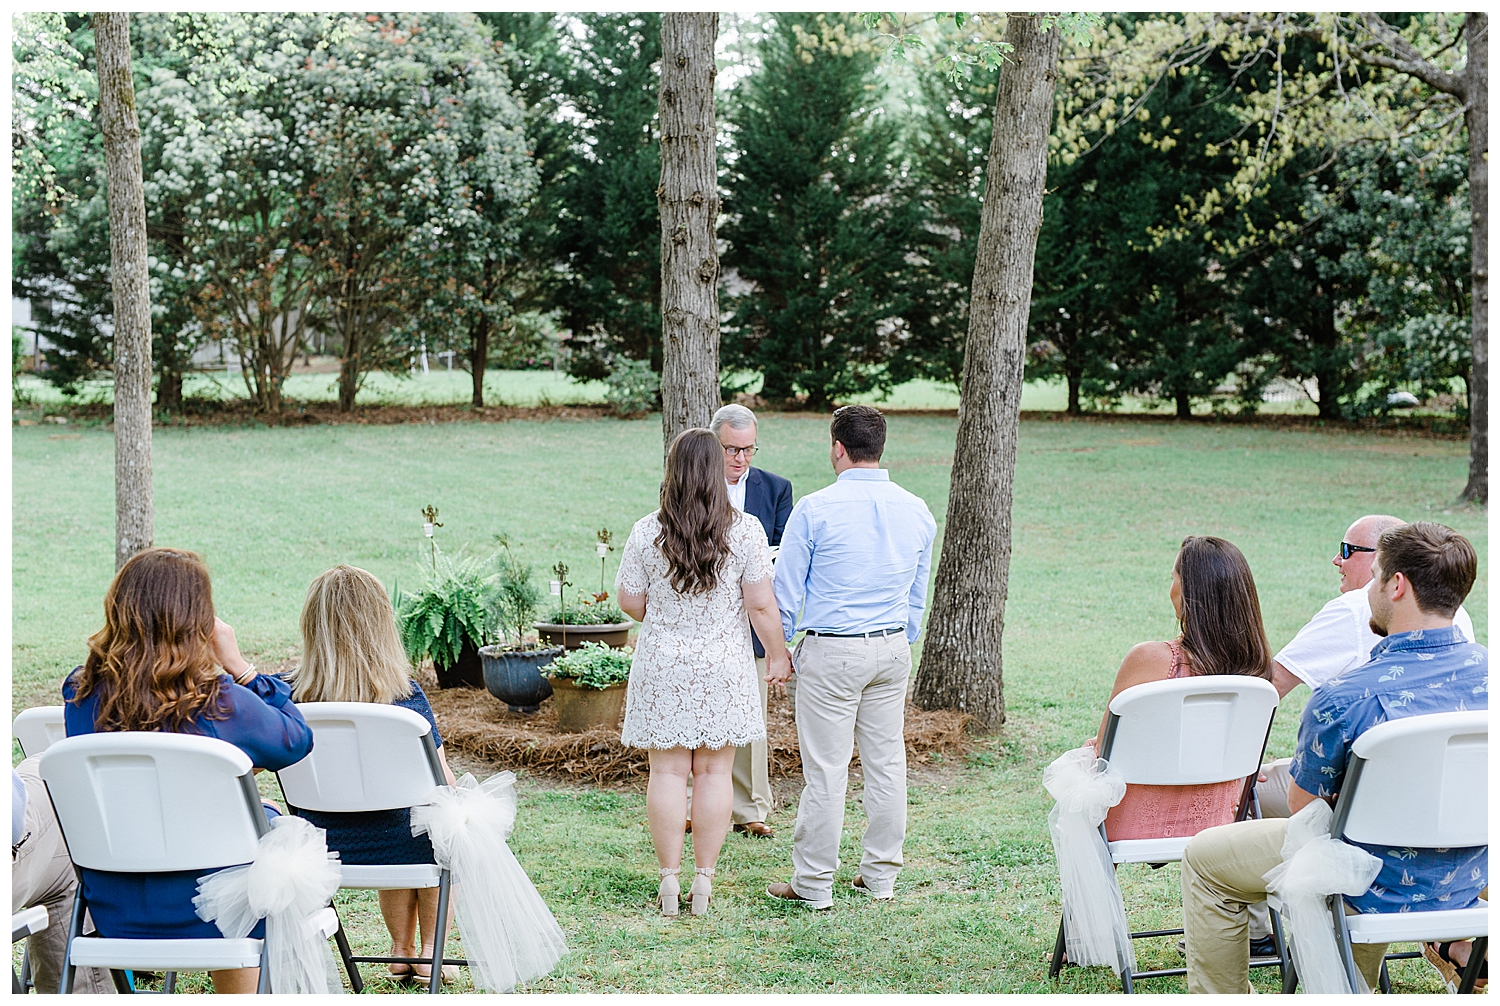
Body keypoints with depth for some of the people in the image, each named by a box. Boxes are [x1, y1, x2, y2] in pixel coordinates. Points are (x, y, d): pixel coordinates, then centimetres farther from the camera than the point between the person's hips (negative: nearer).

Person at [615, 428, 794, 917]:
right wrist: (777, 655, 5)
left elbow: (630, 601, 0)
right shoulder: (745, 530, -10)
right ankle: (704, 878, 13)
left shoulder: (647, 532, -8)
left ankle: (669, 878, 11)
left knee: (667, 771, 7)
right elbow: (761, 605, -9)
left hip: (662, 665, 0)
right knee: (714, 772, 8)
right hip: (724, 666, 0)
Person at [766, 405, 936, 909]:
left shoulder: (815, 509, -11)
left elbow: (785, 589, -5)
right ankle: (880, 876, 21)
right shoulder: (916, 511, 3)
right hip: (893, 649, 5)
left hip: (831, 652, -5)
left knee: (825, 769, 0)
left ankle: (813, 884, 7)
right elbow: (917, 595, 13)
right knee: (886, 761, 12)